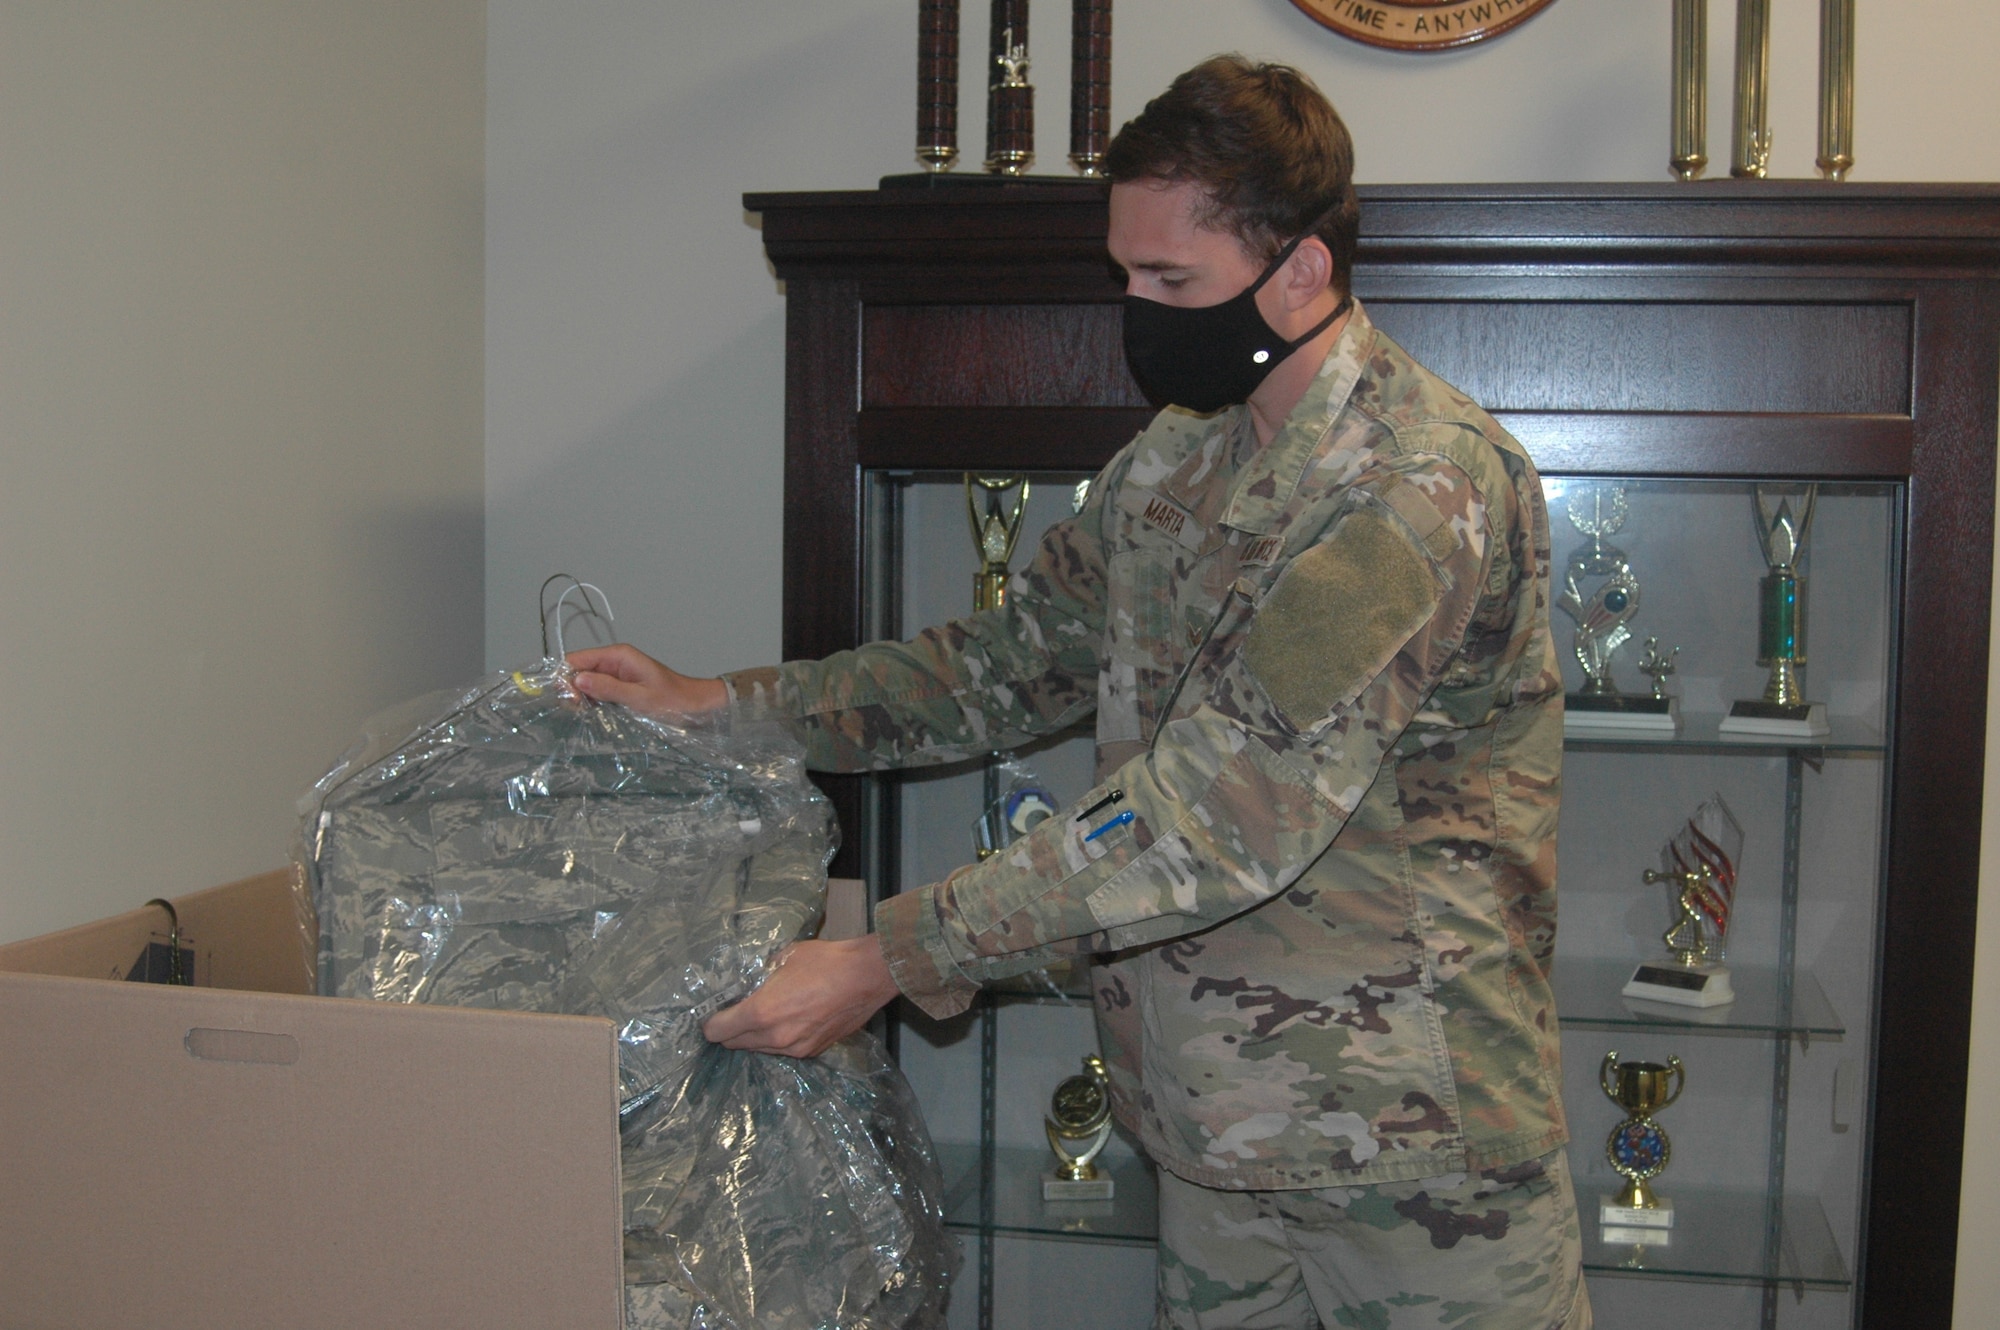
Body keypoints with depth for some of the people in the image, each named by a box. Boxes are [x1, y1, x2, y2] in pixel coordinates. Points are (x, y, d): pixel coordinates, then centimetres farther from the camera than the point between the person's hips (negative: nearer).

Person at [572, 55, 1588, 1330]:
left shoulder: (1428, 482, -21)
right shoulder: (1171, 462, 7)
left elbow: (1231, 806, -27)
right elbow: (1013, 661, 14)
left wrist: (893, 958, -26)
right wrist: (725, 703, 4)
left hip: (1413, 1138, -7)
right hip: (1220, 1121, 7)